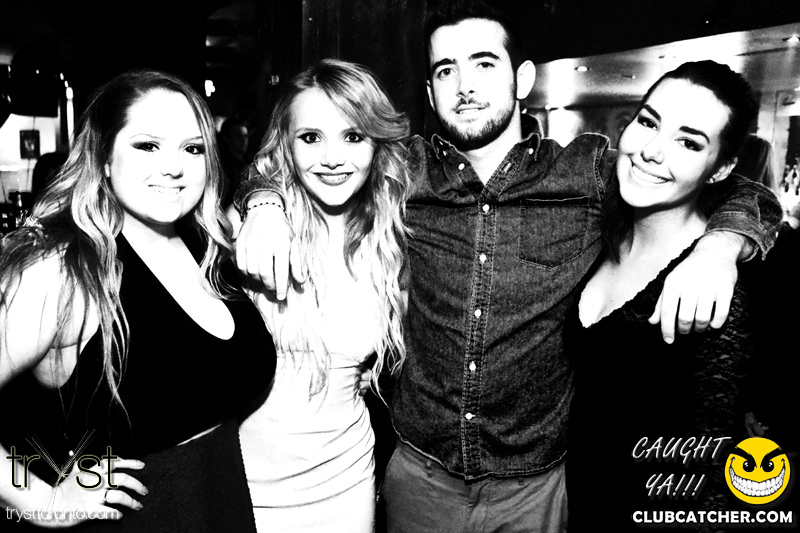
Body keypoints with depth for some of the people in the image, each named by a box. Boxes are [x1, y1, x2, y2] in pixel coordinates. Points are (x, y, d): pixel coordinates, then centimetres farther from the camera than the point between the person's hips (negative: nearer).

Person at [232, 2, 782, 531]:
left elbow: (746, 195, 0)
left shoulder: (591, 170, -6)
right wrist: (264, 202, -15)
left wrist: (719, 246, -21)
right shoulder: (405, 171, -4)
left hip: (537, 486, 0)